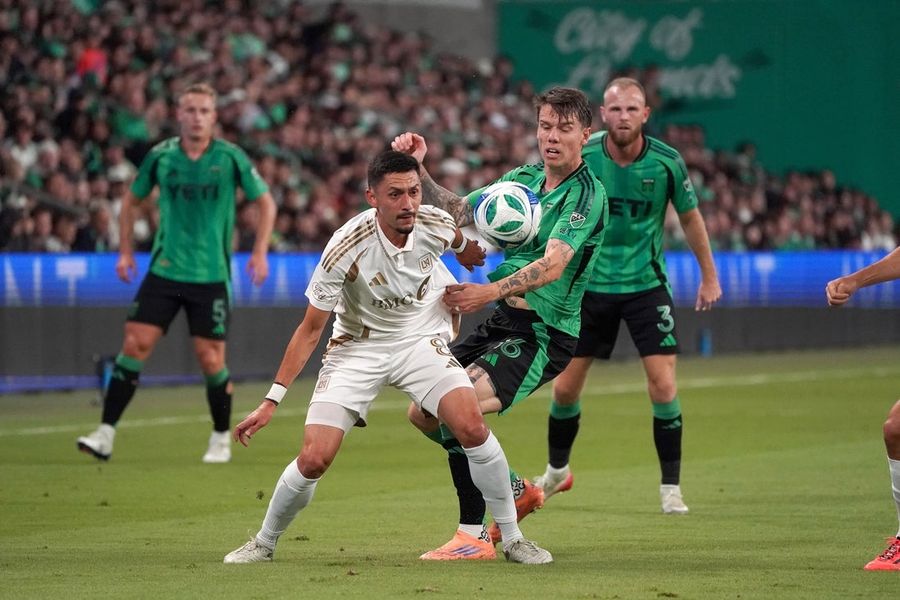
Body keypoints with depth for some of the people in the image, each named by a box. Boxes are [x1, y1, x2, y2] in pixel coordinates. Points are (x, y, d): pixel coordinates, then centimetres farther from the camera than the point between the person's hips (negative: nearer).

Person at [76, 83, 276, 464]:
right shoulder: (160, 156, 1)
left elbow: (266, 202, 5)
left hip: (211, 274, -2)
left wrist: (260, 253, -4)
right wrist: (125, 251, 10)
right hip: (164, 271, 2)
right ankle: (106, 434, -6)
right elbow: (131, 200, 16)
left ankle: (221, 439, 18)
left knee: (210, 358, -2)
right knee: (134, 344, -8)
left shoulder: (230, 158, -5)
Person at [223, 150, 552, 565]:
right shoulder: (346, 249, -25)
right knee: (313, 460, -13)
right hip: (358, 347, -2)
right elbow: (311, 328, -15)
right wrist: (271, 401, -17)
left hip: (423, 340, 2)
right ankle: (264, 544, 14)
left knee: (472, 426, -21)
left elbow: (467, 249, 12)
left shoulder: (437, 225, -17)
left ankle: (511, 538, -4)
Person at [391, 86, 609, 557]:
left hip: (543, 333, -9)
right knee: (422, 412, 8)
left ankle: (473, 534, -16)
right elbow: (455, 213, 14)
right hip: (502, 322, 9)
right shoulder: (523, 179, 11)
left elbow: (552, 266, -27)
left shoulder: (586, 195, -14)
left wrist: (491, 291, -40)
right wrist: (418, 169, -2)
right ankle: (515, 490, 25)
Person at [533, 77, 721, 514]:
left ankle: (670, 487, 2)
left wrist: (709, 276, 9)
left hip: (646, 285, -1)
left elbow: (689, 216, 4)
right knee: (565, 387, 4)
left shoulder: (666, 162, -12)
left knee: (663, 387, -12)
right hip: (590, 284, 1)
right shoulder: (580, 158, -12)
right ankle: (557, 470, 30)